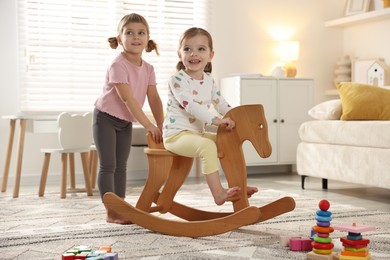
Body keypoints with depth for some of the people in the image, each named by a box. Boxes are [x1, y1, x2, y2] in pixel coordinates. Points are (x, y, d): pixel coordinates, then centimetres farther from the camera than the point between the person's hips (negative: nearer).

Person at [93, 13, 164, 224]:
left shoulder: (147, 69, -1)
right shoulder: (118, 66, -23)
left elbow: (154, 99, -3)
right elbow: (128, 99, -28)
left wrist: (161, 126, -11)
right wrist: (149, 126, -29)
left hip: (126, 122, 7)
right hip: (106, 118, -7)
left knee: (121, 166, 9)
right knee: (108, 166, -5)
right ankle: (111, 212, 0)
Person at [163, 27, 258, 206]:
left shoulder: (208, 80, 11)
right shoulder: (178, 79, -14)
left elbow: (220, 103, 15)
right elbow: (189, 104, -26)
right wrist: (215, 120, -34)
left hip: (197, 133, 8)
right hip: (176, 134, -8)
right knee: (207, 146, -33)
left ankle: (238, 185, 14)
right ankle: (218, 192, -30)